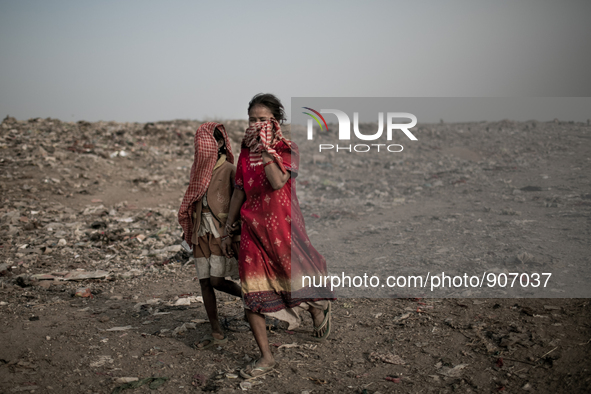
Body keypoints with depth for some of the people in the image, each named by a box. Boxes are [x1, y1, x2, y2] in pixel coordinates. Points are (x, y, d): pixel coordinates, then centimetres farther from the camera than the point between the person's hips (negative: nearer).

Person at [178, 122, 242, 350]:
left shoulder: (229, 170, -6)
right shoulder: (198, 170, 12)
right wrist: (188, 228, 15)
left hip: (222, 231, -6)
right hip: (201, 232, 6)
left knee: (216, 281, -11)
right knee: (205, 282, 4)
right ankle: (217, 333, 12)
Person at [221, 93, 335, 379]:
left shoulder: (288, 150, -6)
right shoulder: (245, 152, 9)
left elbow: (278, 182, -25)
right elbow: (239, 192, 14)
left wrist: (265, 148, -22)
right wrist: (228, 229, 16)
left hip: (282, 227, -4)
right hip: (252, 229, 4)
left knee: (299, 281, 1)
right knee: (251, 296, -1)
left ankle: (319, 306, 41)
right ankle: (266, 357, 12)